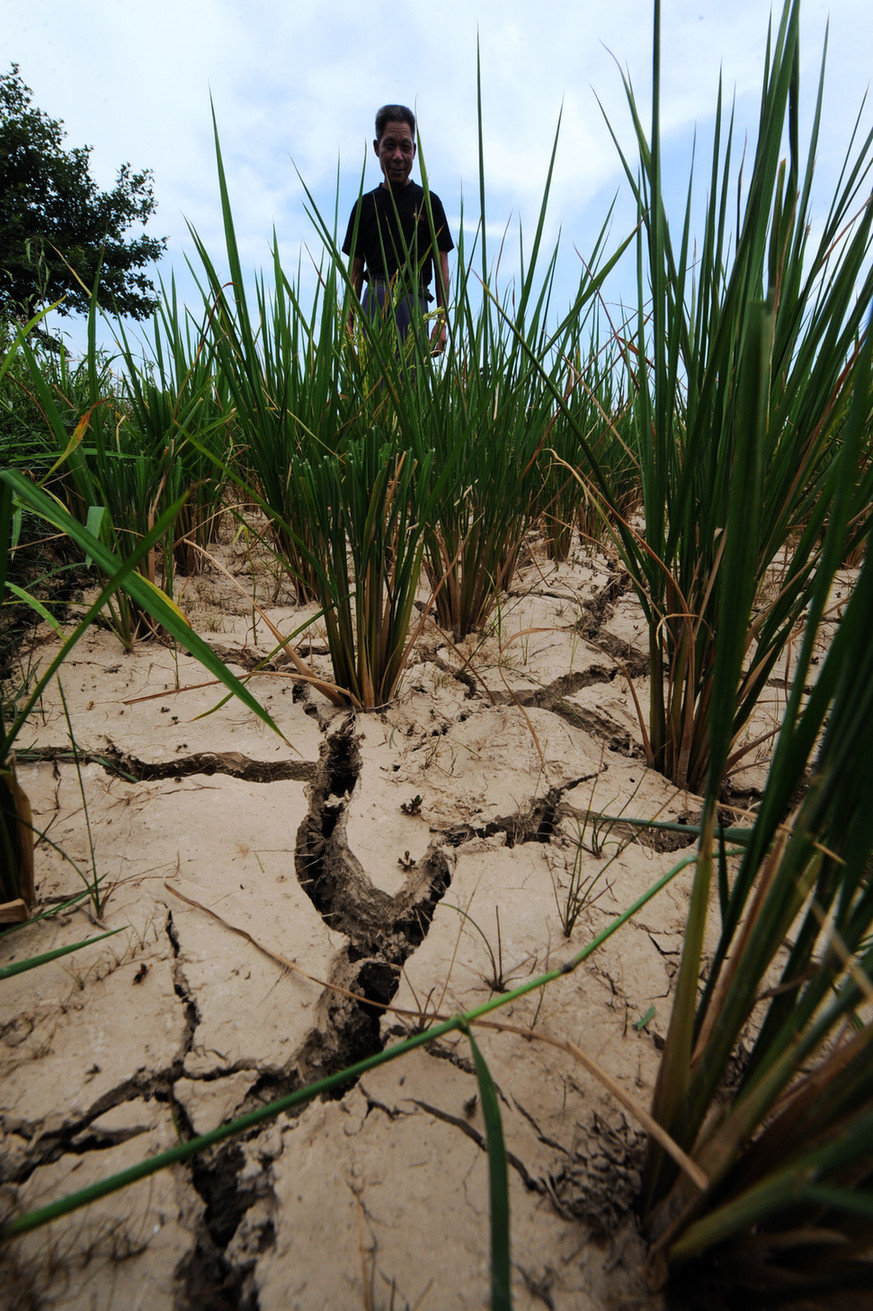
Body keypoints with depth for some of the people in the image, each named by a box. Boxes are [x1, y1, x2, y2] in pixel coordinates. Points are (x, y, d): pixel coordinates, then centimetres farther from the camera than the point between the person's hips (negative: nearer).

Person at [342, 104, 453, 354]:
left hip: (414, 302, -1)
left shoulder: (428, 202, 14)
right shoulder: (365, 204, 18)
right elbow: (356, 269, 16)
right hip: (374, 300, 1)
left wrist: (442, 321, -3)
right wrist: (349, 321, 5)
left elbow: (441, 265, 9)